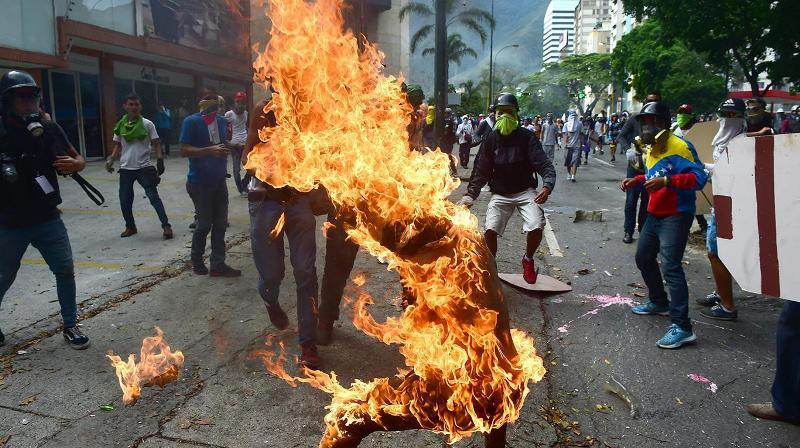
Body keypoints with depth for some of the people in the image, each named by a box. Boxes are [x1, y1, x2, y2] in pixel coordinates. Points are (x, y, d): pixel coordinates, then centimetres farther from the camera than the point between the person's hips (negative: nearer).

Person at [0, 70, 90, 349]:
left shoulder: (49, 129, -2)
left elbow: (79, 159, 6)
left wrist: (74, 165, -15)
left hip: (47, 219, 2)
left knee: (65, 270, 3)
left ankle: (70, 325, 18)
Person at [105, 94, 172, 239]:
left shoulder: (147, 124, -4)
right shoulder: (120, 125, 4)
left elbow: (156, 144, -1)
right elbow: (117, 146, 13)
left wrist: (160, 160, -11)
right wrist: (111, 160, 0)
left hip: (144, 167, -4)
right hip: (126, 169, 4)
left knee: (154, 196, -7)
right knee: (124, 200, 9)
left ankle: (166, 226, -6)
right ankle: (130, 227, 26)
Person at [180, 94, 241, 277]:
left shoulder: (221, 120, 10)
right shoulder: (191, 121, -8)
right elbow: (184, 150, -15)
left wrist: (225, 149, 6)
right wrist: (210, 150, -24)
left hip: (219, 180, 6)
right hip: (200, 182, -6)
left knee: (220, 223, 5)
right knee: (204, 224, 1)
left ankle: (218, 265, 11)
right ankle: (196, 261, 22)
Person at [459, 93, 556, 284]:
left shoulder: (526, 137, -5)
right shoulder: (491, 139, 2)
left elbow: (544, 164, -13)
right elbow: (481, 170, 4)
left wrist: (547, 186, -33)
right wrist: (470, 195, -8)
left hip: (526, 192, -1)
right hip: (500, 195, 2)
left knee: (536, 227, -23)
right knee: (490, 230, -19)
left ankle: (528, 259, 9)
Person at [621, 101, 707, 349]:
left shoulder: (679, 147, -17)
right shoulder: (650, 149, 12)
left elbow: (698, 177, -25)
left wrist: (665, 181, -34)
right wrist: (636, 180, 8)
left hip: (675, 216, -10)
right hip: (655, 214, 10)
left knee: (670, 267, -16)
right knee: (643, 257, 20)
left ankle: (682, 327, -11)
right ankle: (659, 303, 40)